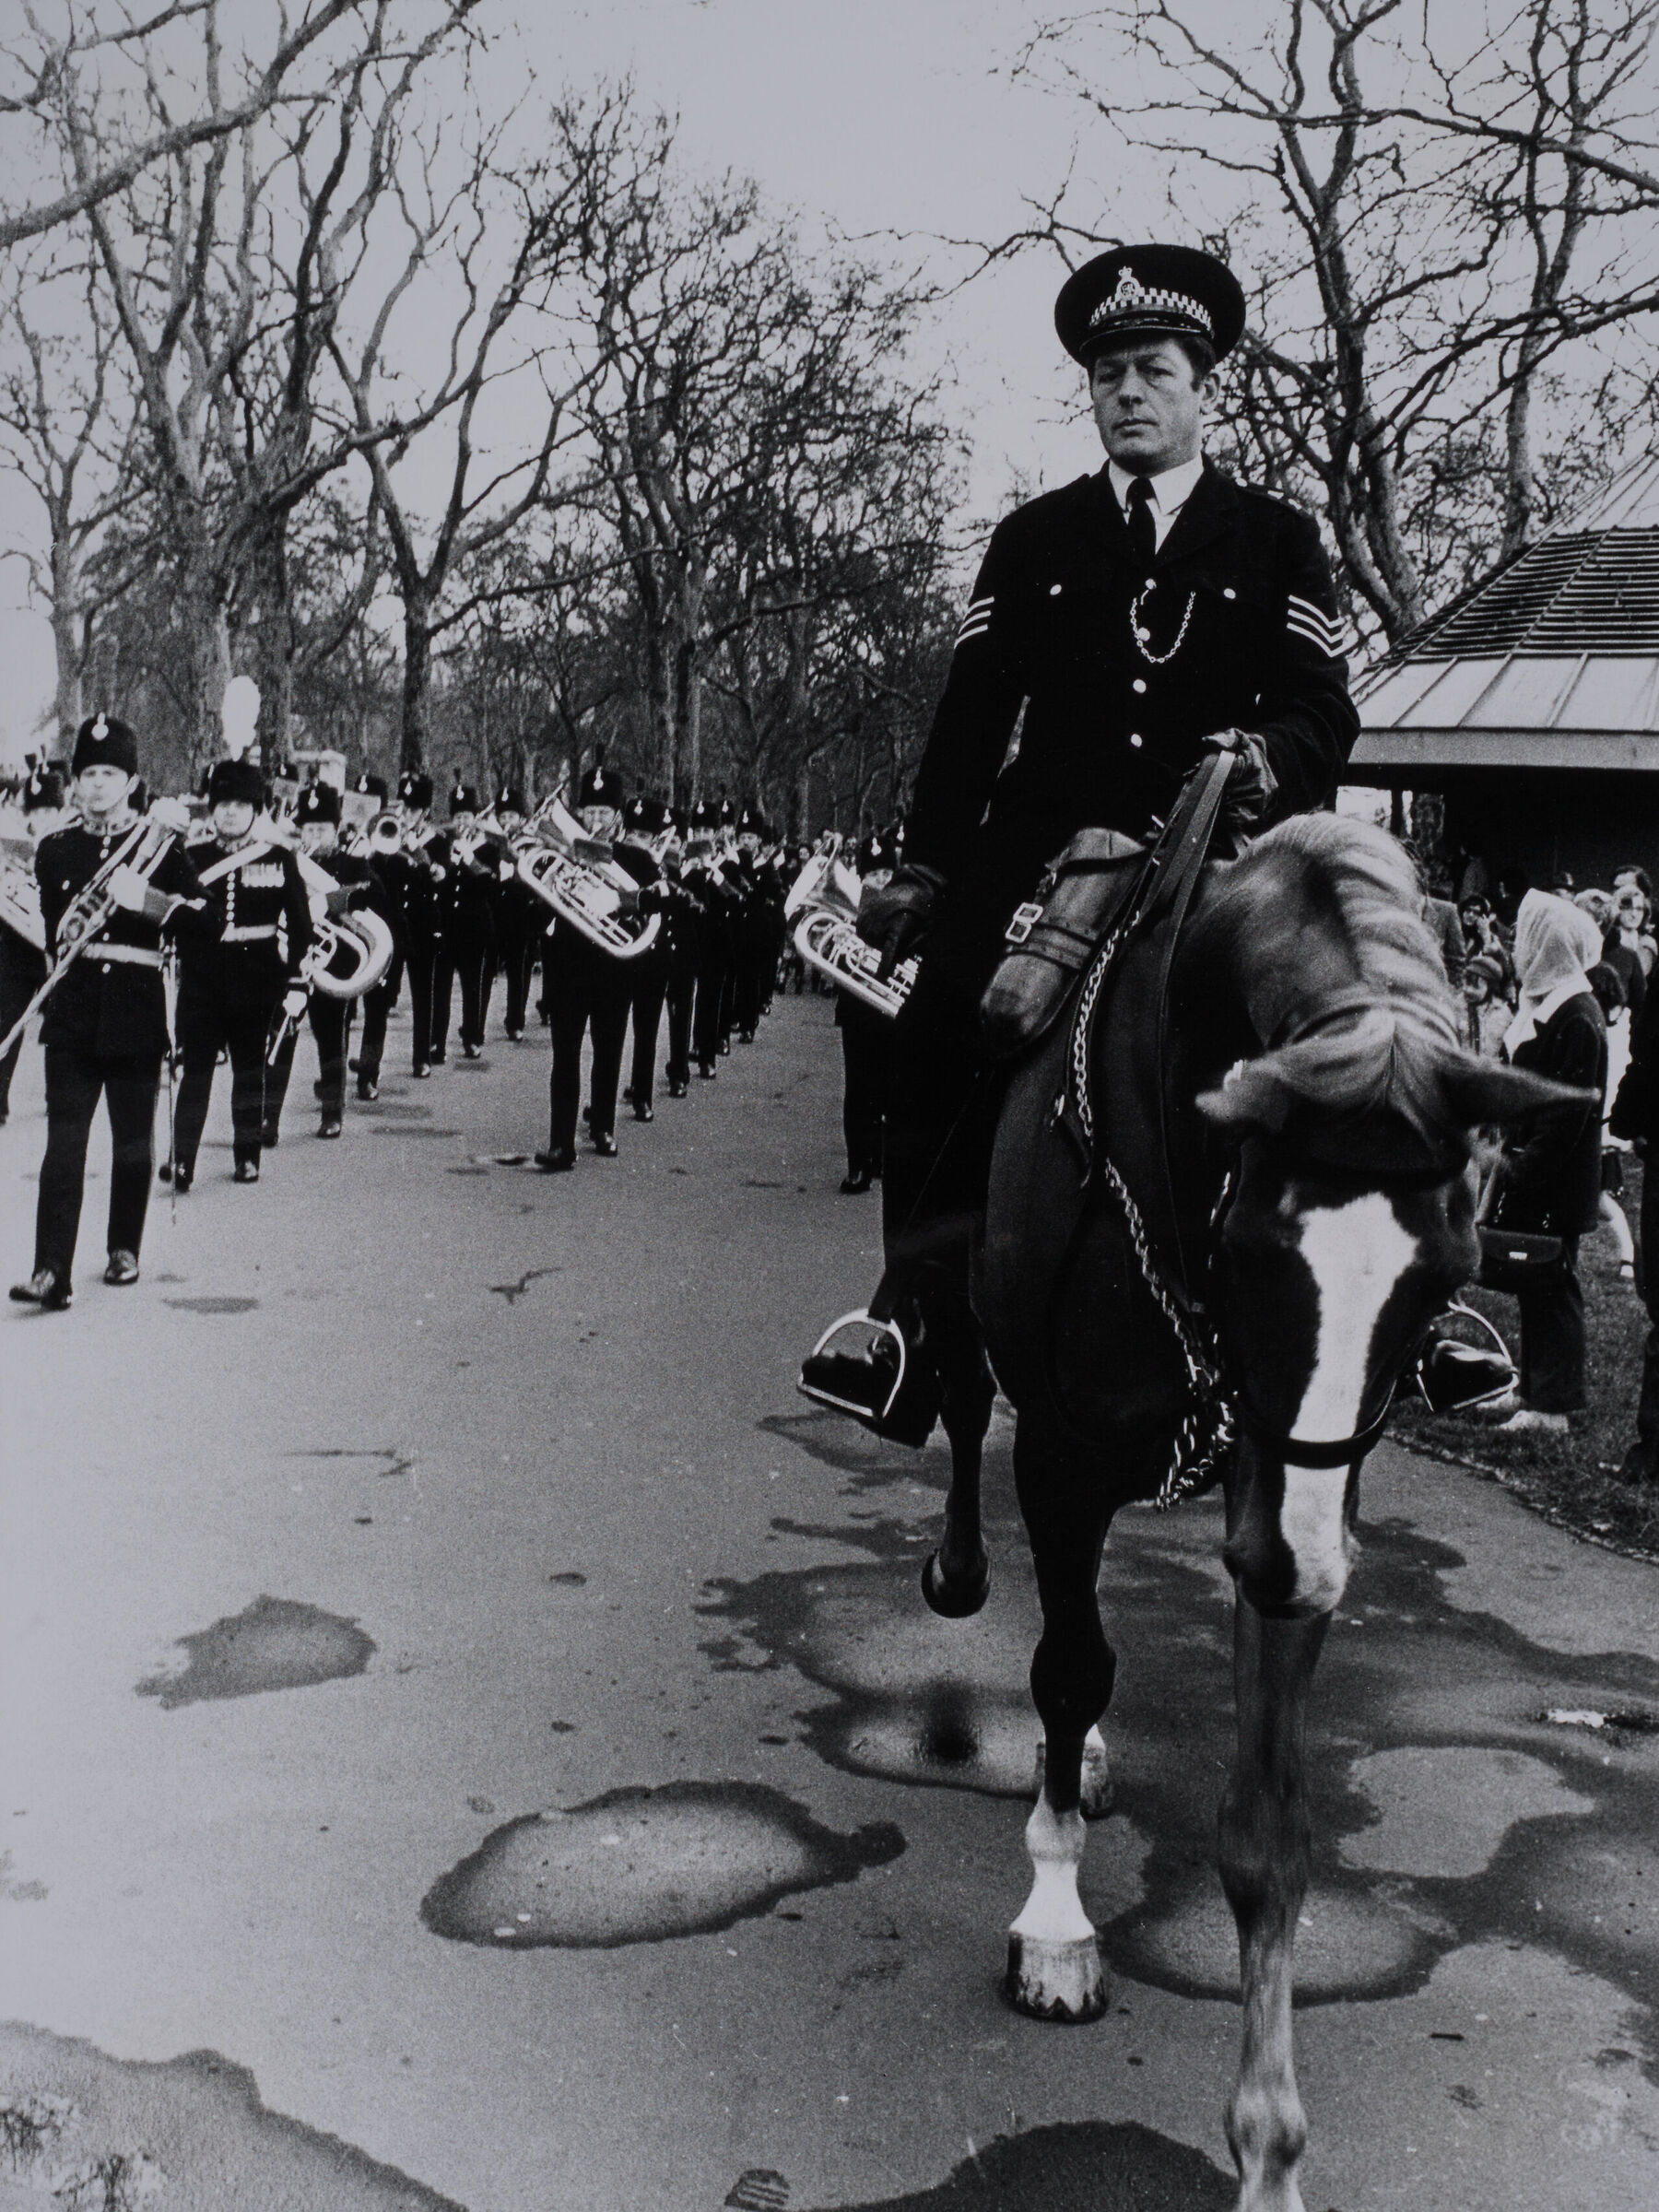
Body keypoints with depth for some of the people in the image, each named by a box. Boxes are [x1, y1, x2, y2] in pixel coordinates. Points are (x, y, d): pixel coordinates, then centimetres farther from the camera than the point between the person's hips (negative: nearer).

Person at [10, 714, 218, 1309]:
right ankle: (52, 1271, -14)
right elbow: (54, 930, 17)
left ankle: (124, 1249, 26)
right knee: (64, 1141, -9)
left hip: (137, 1013, -1)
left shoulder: (161, 848, 2)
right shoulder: (55, 850, 10)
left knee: (132, 1141, 8)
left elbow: (207, 925, -6)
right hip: (73, 1010, 1)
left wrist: (146, 898, -17)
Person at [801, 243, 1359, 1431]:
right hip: (1039, 853, 1)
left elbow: (1327, 710, 5)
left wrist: (1272, 755, -19)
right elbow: (973, 713, 13)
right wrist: (926, 866, 4)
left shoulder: (1277, 539, 14)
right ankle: (917, 1313, -14)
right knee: (937, 1044, -19)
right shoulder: (1032, 541, 18)